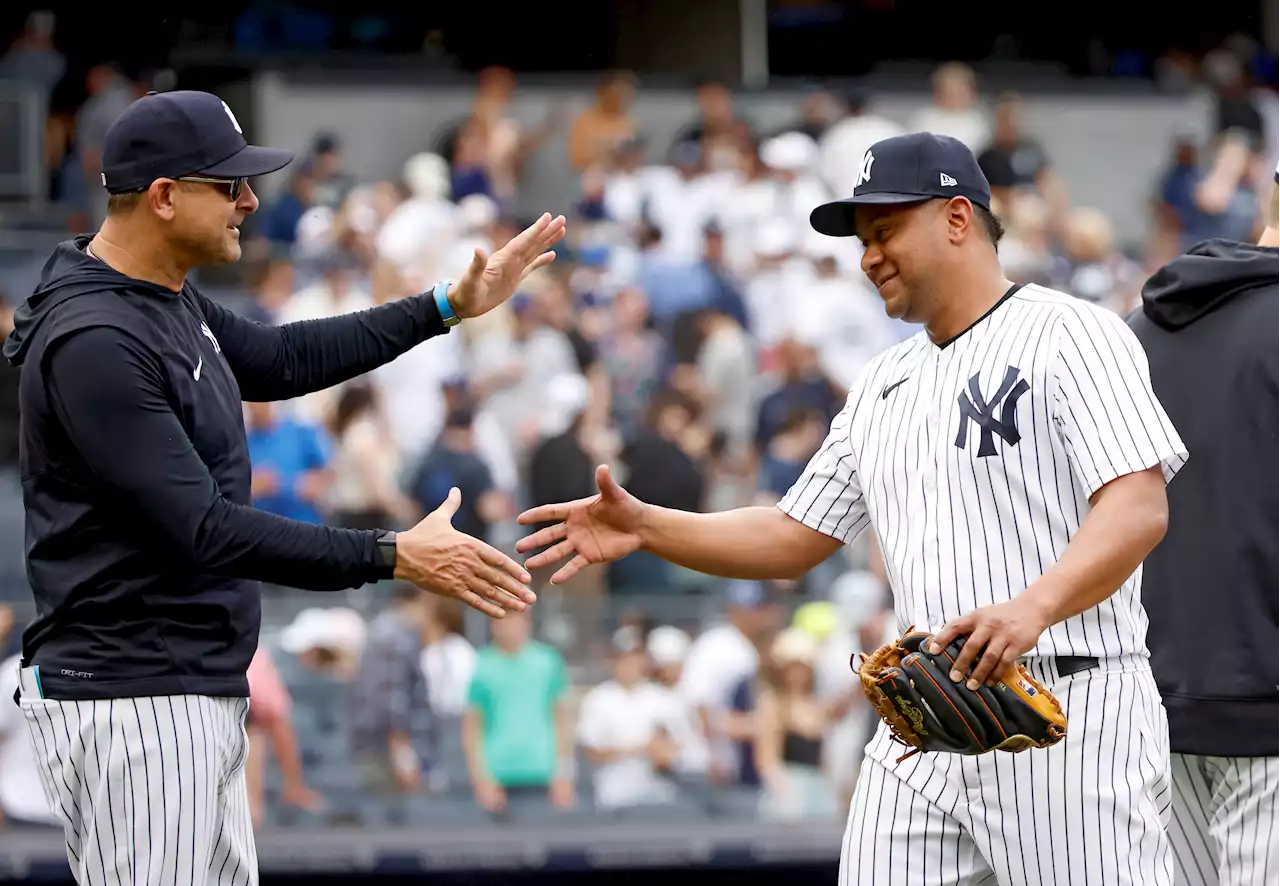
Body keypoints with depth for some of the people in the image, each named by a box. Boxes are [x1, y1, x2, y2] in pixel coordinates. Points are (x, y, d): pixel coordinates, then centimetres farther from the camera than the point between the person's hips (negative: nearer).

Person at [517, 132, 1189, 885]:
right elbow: (794, 539, 22)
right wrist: (645, 527, 8)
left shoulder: (1068, 334, -4)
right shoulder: (883, 386, 20)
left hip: (1070, 717, -7)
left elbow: (1140, 507, -16)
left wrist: (1034, 606, -33)